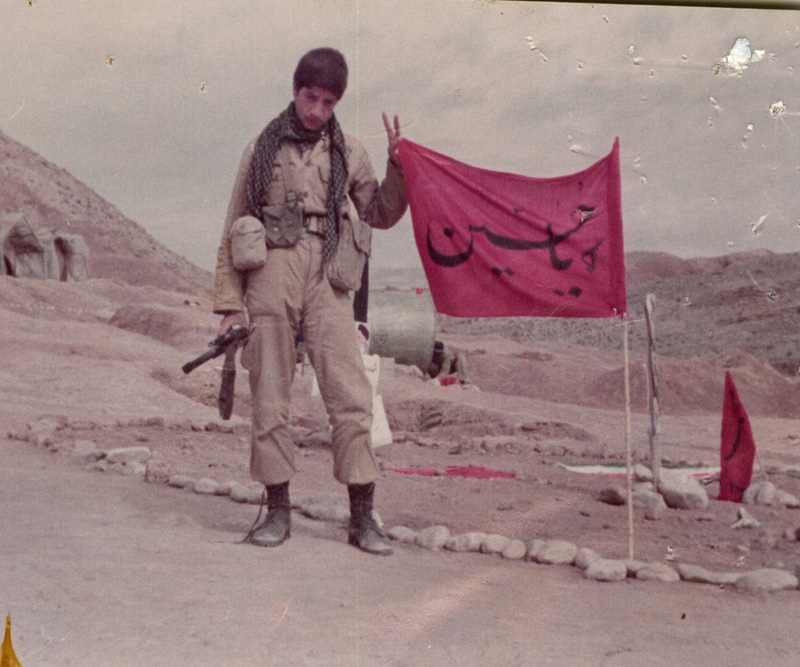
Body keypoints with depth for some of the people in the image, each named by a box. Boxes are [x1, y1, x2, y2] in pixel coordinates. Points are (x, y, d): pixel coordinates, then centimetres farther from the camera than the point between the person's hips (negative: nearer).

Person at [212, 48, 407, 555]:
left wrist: (398, 167, 2)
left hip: (326, 285, 0)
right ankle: (279, 511, 14)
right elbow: (233, 229, 11)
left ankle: (363, 517, -1)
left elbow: (380, 215, 16)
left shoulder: (348, 153, 13)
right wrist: (230, 301, 5)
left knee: (351, 396, -8)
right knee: (270, 399, 2)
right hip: (270, 278, 0)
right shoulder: (262, 150, 11)